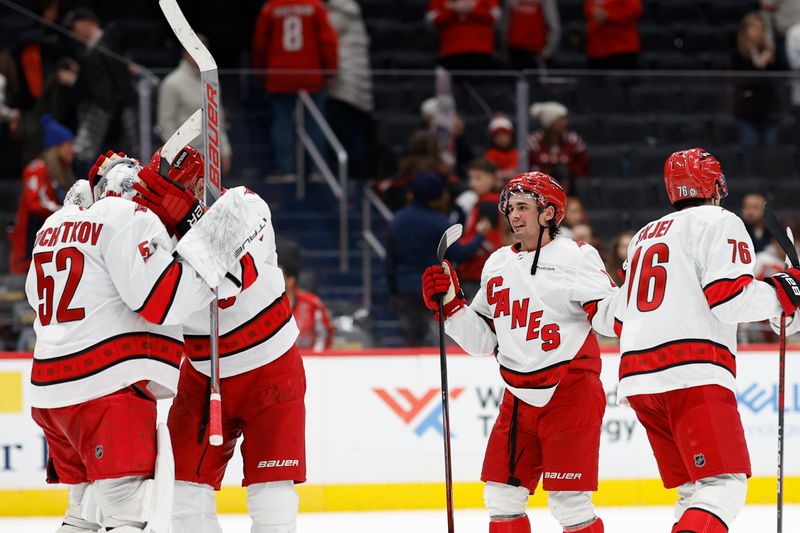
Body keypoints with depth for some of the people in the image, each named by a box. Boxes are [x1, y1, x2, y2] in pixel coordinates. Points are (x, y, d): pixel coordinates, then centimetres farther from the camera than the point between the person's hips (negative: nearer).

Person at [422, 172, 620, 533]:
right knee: (502, 496, 6)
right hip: (519, 398, 6)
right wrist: (449, 302, 6)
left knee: (568, 501, -10)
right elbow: (481, 340, 18)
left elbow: (609, 316, -14)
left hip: (570, 393, -6)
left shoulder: (576, 257, -6)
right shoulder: (497, 265, 13)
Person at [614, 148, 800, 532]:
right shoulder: (719, 222, 2)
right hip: (692, 373, -8)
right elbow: (730, 299, -12)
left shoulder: (644, 236, 26)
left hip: (638, 377, 8)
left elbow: (623, 316, 27)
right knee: (724, 485, -15)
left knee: (696, 487, 15)